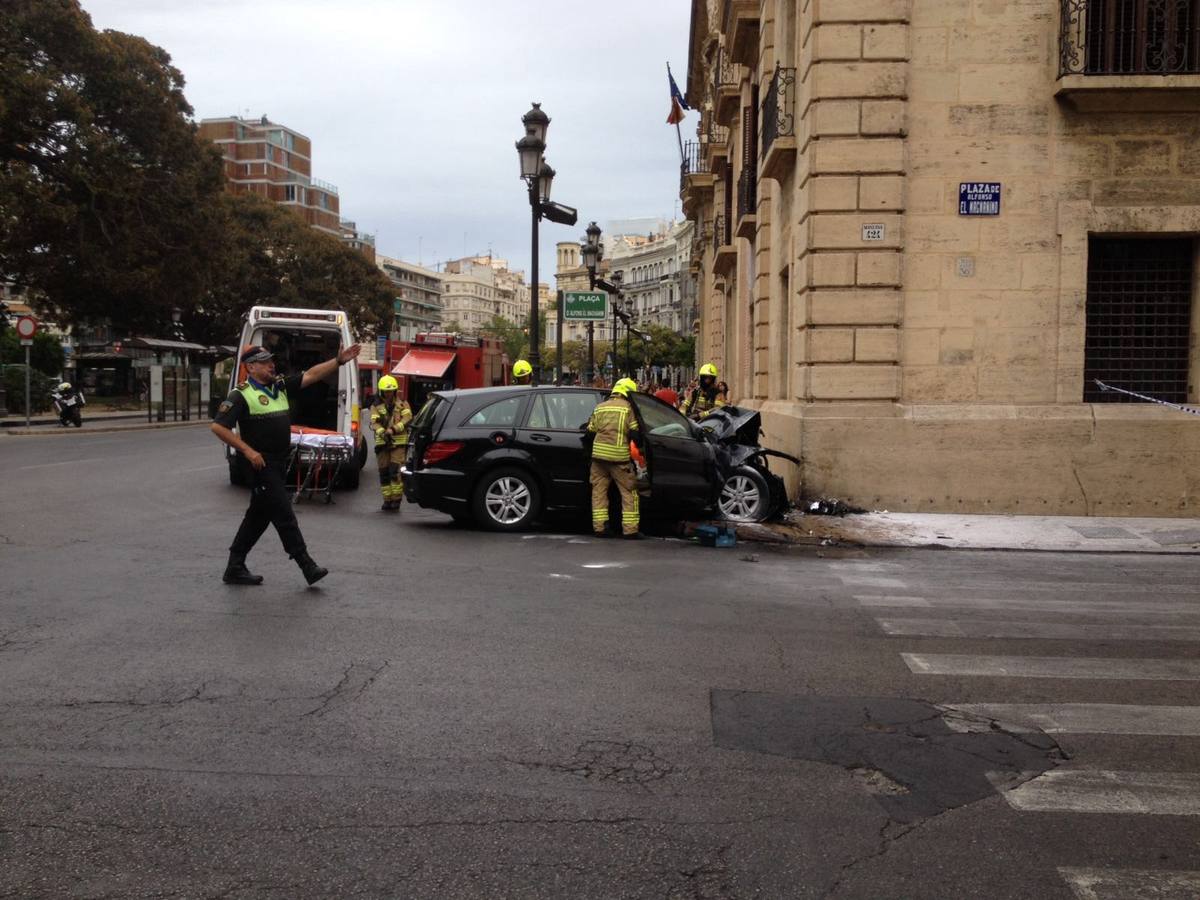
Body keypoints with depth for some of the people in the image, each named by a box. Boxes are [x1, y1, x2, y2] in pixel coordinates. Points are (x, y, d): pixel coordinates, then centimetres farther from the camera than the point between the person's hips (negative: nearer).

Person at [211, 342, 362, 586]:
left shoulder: (280, 387, 12)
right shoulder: (241, 395, -9)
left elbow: (311, 375, 9)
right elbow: (218, 426, -14)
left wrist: (339, 361, -2)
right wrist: (248, 451, -18)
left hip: (278, 463, 8)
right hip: (260, 463, -8)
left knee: (259, 515, 12)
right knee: (284, 515, -8)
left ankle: (235, 569, 21)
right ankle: (307, 566, -6)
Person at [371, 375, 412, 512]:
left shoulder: (402, 404, 8)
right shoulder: (377, 406, 11)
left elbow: (407, 417, -9)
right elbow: (374, 422, -4)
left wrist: (394, 429, -22)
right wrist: (383, 433, -24)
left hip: (399, 442, -3)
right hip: (382, 442, 3)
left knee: (395, 470, -14)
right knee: (384, 472, 4)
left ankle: (397, 498, -7)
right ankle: (387, 499, 12)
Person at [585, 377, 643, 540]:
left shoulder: (600, 407, 15)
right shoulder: (627, 407, 1)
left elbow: (590, 431, 14)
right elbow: (634, 433, -5)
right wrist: (639, 444, 12)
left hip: (598, 453, 5)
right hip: (619, 455, -4)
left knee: (599, 490, 11)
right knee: (629, 491, 3)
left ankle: (599, 527, 6)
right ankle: (630, 529, 0)